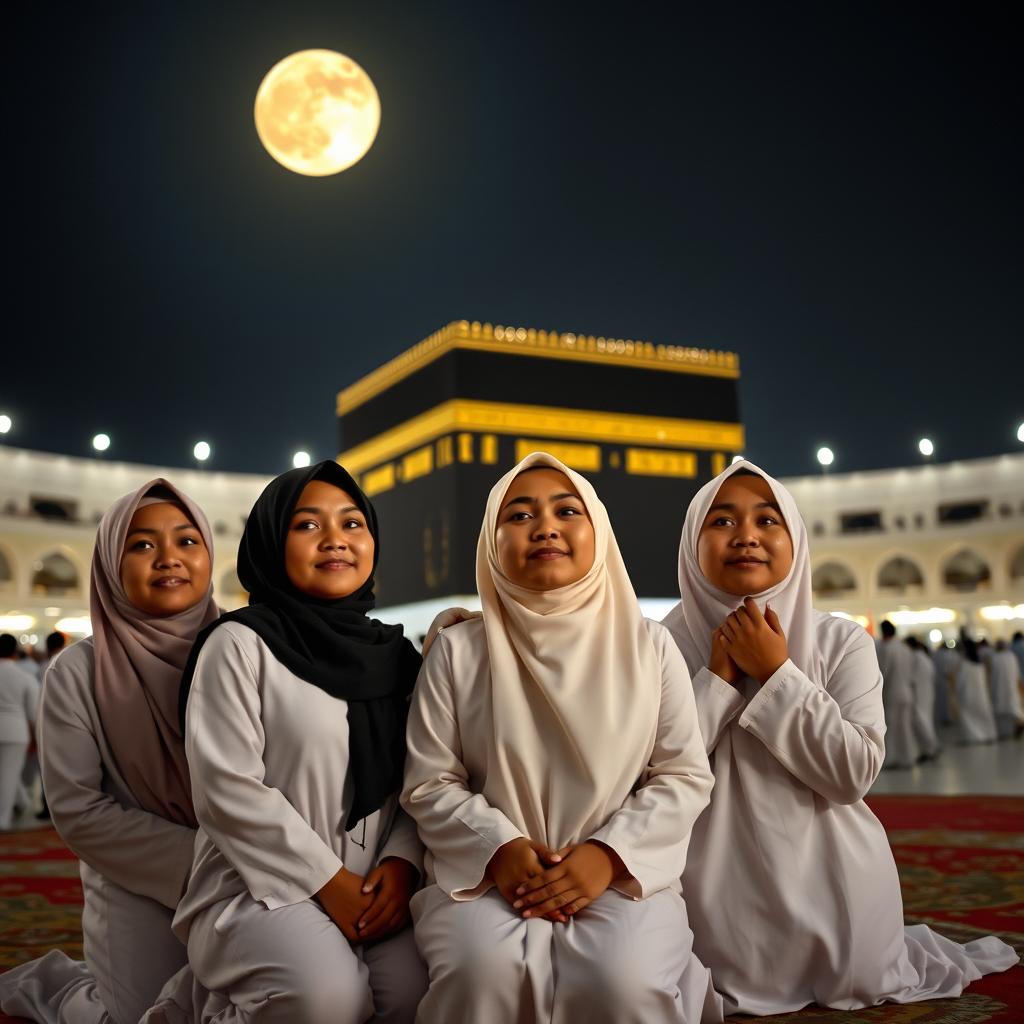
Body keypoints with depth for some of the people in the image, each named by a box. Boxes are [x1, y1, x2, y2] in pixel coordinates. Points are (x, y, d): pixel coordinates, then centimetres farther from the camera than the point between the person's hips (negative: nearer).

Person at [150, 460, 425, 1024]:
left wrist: (401, 862, -11)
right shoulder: (240, 643, -5)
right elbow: (227, 789, -12)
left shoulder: (393, 653, 11)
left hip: (370, 892, 5)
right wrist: (327, 881, -14)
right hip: (255, 888, -5)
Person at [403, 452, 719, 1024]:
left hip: (618, 873, 1)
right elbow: (430, 783, 4)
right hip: (488, 874, 0)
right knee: (485, 971, -32)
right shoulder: (458, 652, 4)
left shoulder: (650, 646, 5)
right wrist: (498, 849, -14)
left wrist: (609, 853, -11)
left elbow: (685, 775, 4)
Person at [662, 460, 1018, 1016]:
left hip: (830, 881, 1)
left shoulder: (842, 641, -7)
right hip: (722, 889, 0)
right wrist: (718, 675, -20)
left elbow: (853, 774, -16)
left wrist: (777, 674, -21)